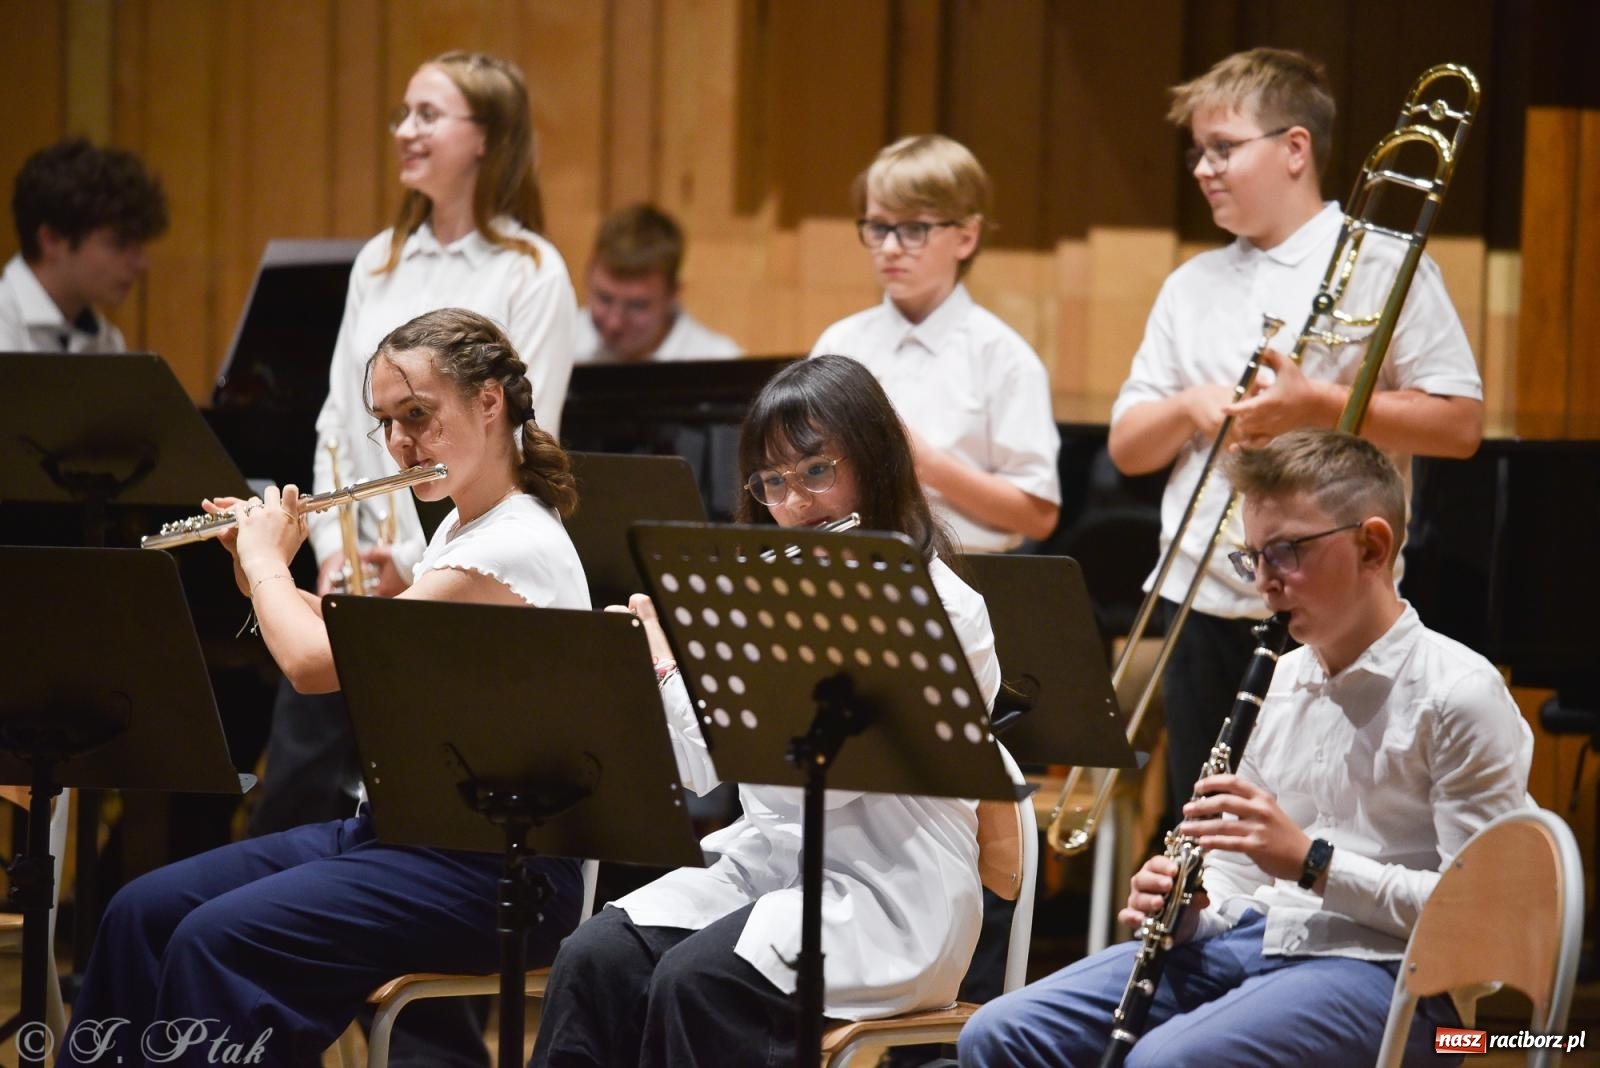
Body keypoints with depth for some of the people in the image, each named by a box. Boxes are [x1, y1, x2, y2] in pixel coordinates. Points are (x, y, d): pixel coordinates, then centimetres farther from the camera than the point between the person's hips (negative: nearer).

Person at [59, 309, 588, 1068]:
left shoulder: (519, 547, -18)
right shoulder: (458, 529, 13)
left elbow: (315, 664, -23)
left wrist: (265, 557, -5)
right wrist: (263, 576, 11)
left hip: (494, 866, -10)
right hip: (400, 828, 10)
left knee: (220, 941, -26)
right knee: (142, 914, -4)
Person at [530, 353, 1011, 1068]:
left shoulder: (936, 607, -11)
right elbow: (699, 773, 14)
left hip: (889, 897, -7)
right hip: (762, 861, 7)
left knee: (697, 980, -30)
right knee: (595, 960, -18)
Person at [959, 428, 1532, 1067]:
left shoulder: (1460, 696, -7)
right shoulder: (1284, 679, 17)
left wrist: (1313, 861, -20)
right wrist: (1189, 910, 0)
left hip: (1382, 969, -8)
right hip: (1255, 942, 8)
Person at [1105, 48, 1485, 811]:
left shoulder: (1382, 269, -1)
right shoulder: (1191, 287, 16)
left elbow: (1458, 426, -7)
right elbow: (1127, 447, 15)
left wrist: (1319, 404, -16)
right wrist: (1191, 406, -6)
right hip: (1205, 606, 5)